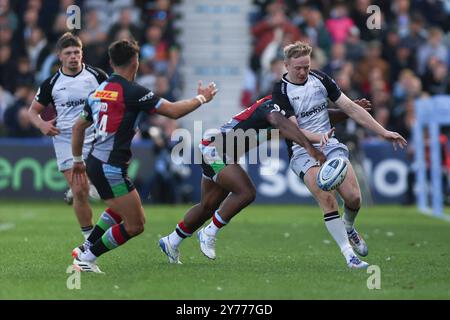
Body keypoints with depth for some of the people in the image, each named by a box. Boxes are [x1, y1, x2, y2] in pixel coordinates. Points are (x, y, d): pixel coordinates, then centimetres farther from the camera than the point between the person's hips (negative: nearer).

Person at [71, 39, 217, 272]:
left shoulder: (99, 91, 12)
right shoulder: (132, 91, -13)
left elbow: (78, 126, 20)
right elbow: (173, 111, -11)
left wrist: (78, 161, 32)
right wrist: (201, 98, 5)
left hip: (95, 163, 9)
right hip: (111, 168, -9)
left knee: (119, 211, 32)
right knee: (135, 225, -1)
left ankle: (85, 249, 31)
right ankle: (87, 258, 2)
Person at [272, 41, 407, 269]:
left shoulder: (320, 79, 6)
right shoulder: (281, 92, -7)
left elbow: (351, 108, 9)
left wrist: (383, 132, 6)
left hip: (330, 146, 4)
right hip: (302, 152, -4)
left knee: (353, 197, -12)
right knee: (327, 199, -24)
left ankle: (348, 228, 22)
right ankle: (349, 255, -20)